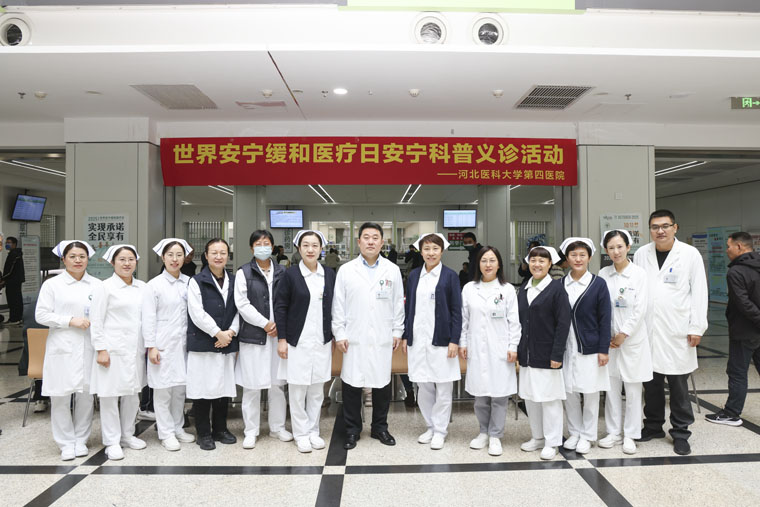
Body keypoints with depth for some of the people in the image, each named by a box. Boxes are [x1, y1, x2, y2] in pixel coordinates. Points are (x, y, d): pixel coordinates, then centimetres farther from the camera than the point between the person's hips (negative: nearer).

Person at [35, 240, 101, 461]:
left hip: (88, 347, 1)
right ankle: (66, 443, 16)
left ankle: (81, 440, 21)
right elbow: (41, 315, -1)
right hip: (62, 347, -1)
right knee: (60, 396, 1)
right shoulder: (52, 284, 3)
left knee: (86, 394, 6)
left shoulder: (97, 285, 7)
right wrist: (71, 321, -11)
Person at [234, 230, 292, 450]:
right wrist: (265, 323, -11)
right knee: (252, 385, 3)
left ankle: (277, 427, 23)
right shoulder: (244, 273, 1)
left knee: (278, 384, 9)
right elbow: (243, 304, -6)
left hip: (278, 334, 3)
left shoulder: (282, 272, 9)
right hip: (253, 335, -3)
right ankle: (251, 431, 16)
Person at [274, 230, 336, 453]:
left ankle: (313, 431, 26)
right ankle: (301, 434, 20)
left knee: (317, 389, 11)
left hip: (322, 341, 3)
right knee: (298, 390, 5)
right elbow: (280, 307, -4)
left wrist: (336, 334, 7)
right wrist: (281, 339, -7)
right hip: (297, 341, -3)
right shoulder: (291, 274, -5)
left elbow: (334, 307, 9)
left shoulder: (329, 274, 4)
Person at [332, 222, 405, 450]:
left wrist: (397, 332, 5)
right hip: (354, 338, -1)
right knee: (352, 384, 4)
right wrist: (339, 334, -2)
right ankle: (352, 430, 21)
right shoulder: (346, 270, 2)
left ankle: (380, 427, 27)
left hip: (383, 338, 1)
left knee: (382, 383, 9)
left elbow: (398, 303, 8)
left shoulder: (392, 270, 5)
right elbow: (338, 305, 2)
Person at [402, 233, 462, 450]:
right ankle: (430, 426, 26)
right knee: (423, 386, 9)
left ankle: (440, 430, 18)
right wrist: (405, 336, 8)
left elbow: (456, 310, -3)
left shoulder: (450, 276, -2)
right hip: (418, 339, 3)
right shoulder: (414, 275, 7)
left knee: (443, 387, 4)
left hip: (441, 339, -3)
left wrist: (454, 340, -9)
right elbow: (409, 307, 11)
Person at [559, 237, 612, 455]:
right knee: (569, 392, 8)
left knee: (590, 393, 6)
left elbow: (605, 319, -4)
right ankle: (574, 432, 25)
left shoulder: (598, 284, -3)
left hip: (589, 348, -2)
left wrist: (604, 350, -8)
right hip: (566, 348, 2)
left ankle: (587, 436, 21)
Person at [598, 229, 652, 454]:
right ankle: (614, 432, 21)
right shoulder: (603, 274, 3)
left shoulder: (639, 274, -5)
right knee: (611, 387, 9)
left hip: (632, 338, -3)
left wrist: (623, 334, -10)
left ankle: (630, 435, 16)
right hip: (608, 339, 3)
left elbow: (640, 309, -8)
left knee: (632, 389, 4)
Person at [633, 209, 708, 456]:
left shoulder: (690, 254, -1)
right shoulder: (641, 254, 5)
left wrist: (697, 327, -6)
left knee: (678, 384, 4)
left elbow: (699, 292, -2)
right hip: (647, 330, 3)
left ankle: (680, 433, 18)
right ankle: (654, 425, 27)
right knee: (651, 382, 11)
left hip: (677, 332, -2)